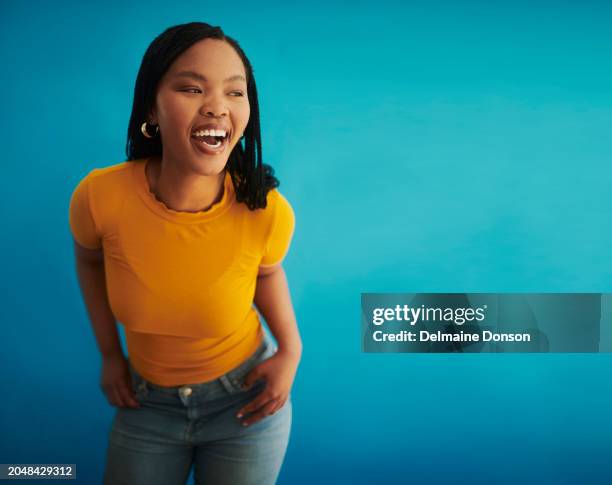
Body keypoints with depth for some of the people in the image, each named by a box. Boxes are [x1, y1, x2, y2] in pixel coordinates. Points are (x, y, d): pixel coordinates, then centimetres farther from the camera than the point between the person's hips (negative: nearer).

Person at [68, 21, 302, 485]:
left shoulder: (267, 212, -24)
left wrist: (290, 348, -12)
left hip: (244, 398, 0)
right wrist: (109, 353, 1)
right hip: (146, 401, 1)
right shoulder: (100, 196, -23)